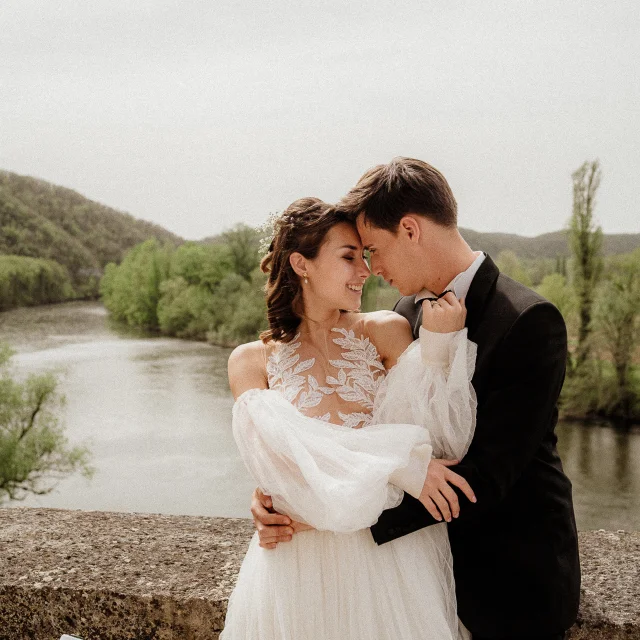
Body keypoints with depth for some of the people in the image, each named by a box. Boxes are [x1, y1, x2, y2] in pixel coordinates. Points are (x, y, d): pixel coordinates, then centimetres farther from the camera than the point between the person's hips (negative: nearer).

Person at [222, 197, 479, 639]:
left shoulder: (386, 332, -1)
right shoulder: (250, 362, 0)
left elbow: (444, 441, -8)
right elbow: (284, 450, -15)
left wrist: (439, 345, -20)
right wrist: (396, 462, -24)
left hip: (397, 553, 1)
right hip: (303, 565, 0)